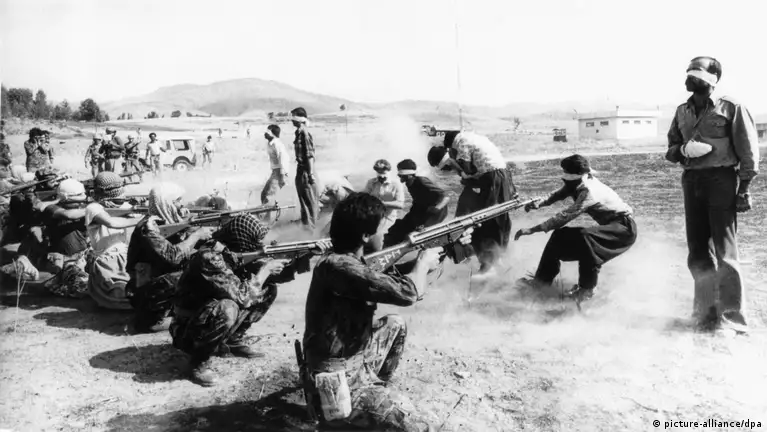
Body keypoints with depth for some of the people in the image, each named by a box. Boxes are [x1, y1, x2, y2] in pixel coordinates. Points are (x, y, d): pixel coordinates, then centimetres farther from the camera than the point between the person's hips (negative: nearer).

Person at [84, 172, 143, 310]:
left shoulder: (125, 207, 7)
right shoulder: (94, 208, -9)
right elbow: (112, 223, -28)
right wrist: (142, 219, -25)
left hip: (127, 259, 5)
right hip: (106, 266, -5)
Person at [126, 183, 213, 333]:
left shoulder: (167, 222, 7)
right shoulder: (148, 227, -19)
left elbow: (183, 250, 7)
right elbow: (173, 255, -28)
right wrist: (196, 235, -19)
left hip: (164, 283, 8)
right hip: (146, 290, -8)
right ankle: (151, 319, -9)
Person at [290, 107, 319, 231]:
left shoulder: (305, 134, -18)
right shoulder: (298, 133, 9)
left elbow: (310, 155, -21)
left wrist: (311, 174, -22)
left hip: (306, 171, -9)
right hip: (300, 169, 9)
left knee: (310, 200, 1)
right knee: (303, 198, 19)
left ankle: (311, 225, 11)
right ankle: (305, 223, 32)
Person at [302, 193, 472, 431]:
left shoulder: (351, 261, 1)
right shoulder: (337, 266, -27)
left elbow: (395, 277, 14)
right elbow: (406, 292, -32)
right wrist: (424, 262, -10)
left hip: (352, 360, 10)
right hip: (339, 383, -10)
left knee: (395, 325, 26)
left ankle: (377, 392, 30)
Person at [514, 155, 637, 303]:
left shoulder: (589, 191, -30)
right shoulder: (577, 183, -6)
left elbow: (565, 216, -36)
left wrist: (532, 229, -37)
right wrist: (541, 202, -29)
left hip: (625, 228, -9)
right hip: (609, 226, 9)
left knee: (585, 236, -36)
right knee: (560, 235, 1)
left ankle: (587, 288, -21)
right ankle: (542, 279, 6)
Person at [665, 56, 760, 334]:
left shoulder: (730, 107, -3)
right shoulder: (682, 111, 13)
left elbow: (748, 149, -5)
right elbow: (671, 149, 17)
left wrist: (744, 188, -12)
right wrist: (682, 150, -7)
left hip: (721, 180, -6)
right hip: (691, 182, 6)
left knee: (725, 252, -5)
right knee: (697, 252, 10)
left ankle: (732, 319, 3)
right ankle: (707, 311, 23)